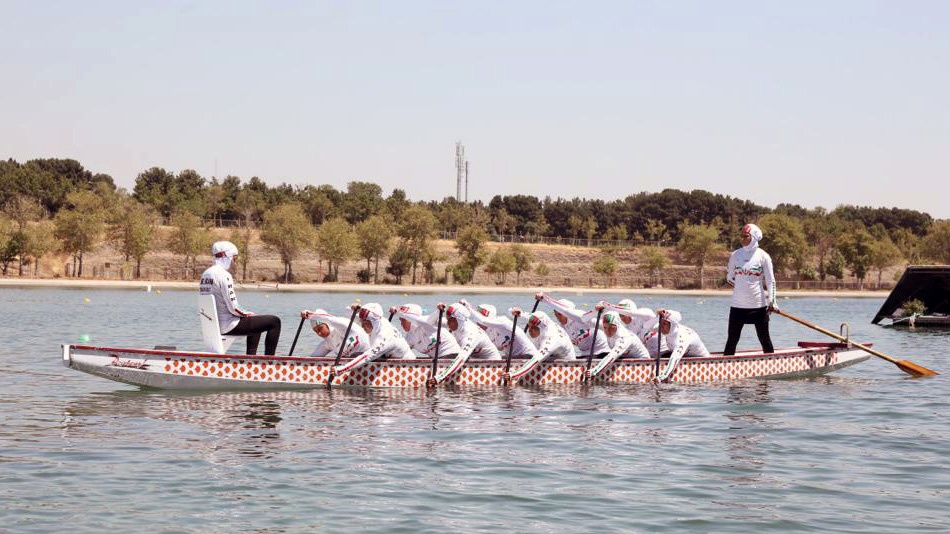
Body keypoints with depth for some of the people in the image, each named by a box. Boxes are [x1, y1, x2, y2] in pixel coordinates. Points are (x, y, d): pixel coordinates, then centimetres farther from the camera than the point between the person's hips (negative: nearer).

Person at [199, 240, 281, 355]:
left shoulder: (205, 274, 10)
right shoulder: (224, 275, -18)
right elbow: (233, 308, -20)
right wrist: (248, 314, -1)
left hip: (212, 325, 10)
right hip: (228, 326, -10)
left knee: (256, 322, 32)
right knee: (274, 321, -7)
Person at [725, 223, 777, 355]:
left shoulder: (763, 256, -3)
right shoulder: (735, 255, 6)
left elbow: (770, 281, -5)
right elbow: (729, 277, 16)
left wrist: (771, 301, -14)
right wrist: (740, 287, 6)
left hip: (758, 305, -2)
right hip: (738, 304, 2)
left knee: (764, 338, 5)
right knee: (732, 339, 4)